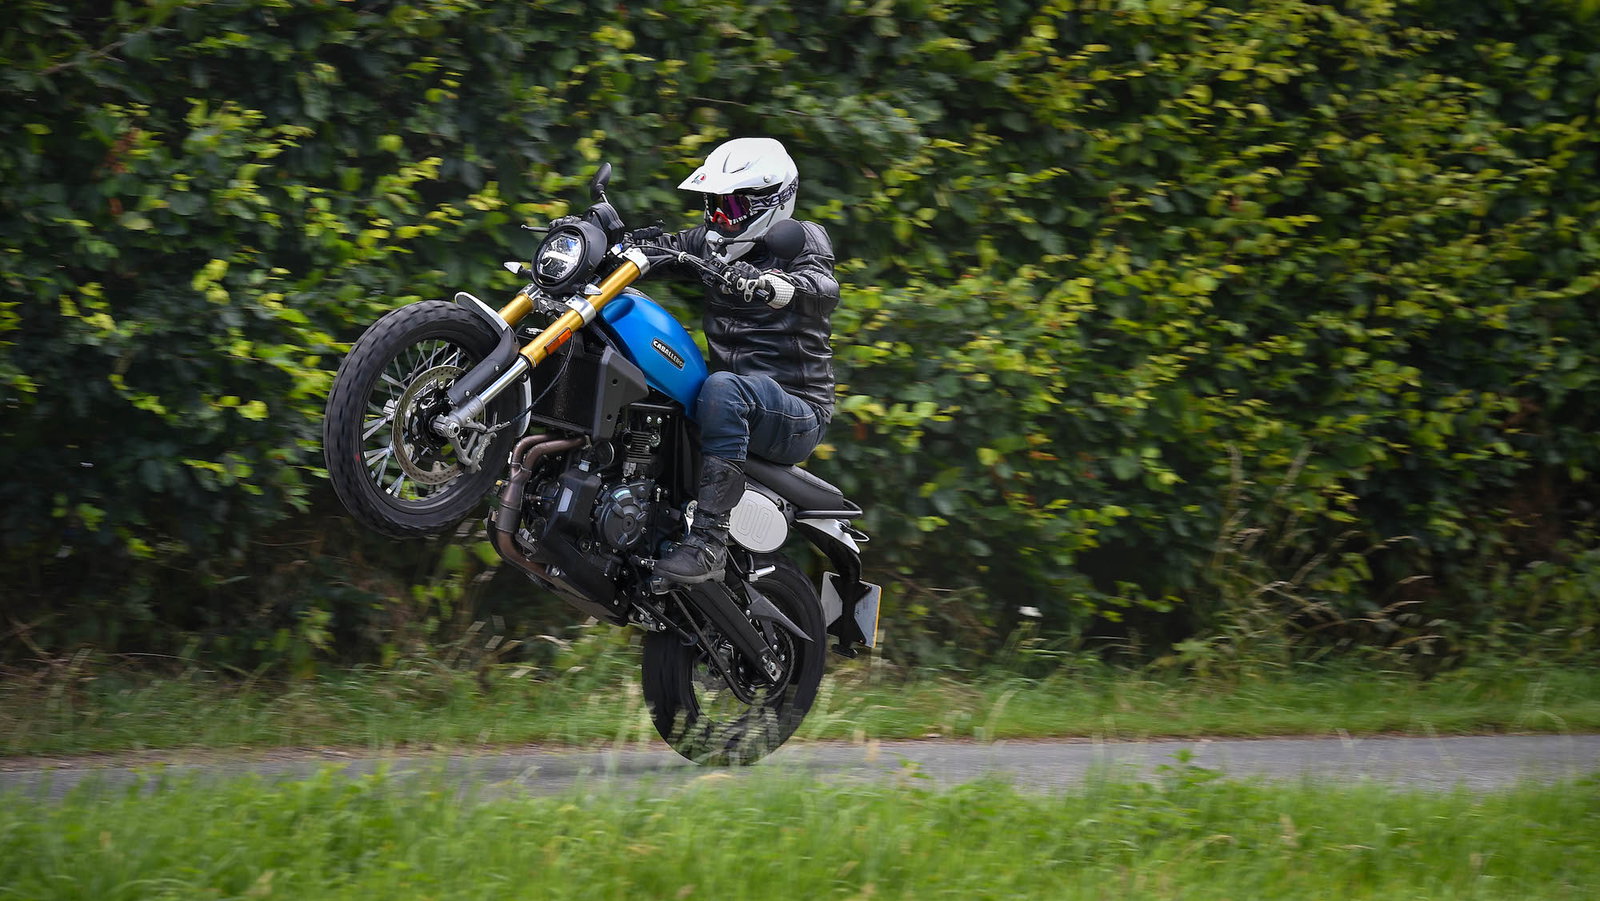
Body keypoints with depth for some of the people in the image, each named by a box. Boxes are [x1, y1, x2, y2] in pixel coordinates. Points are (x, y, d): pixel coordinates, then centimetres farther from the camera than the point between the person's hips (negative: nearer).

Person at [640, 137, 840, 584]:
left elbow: (821, 288, -25)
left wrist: (767, 284, -48)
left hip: (798, 416, -7)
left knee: (722, 388, -37)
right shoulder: (709, 242, 16)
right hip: (740, 408, 7)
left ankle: (708, 544, -44)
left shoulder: (802, 238, -4)